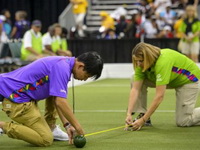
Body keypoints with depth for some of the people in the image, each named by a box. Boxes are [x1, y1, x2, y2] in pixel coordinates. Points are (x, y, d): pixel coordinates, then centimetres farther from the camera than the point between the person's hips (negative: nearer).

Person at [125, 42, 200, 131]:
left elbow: (159, 96, -42)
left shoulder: (162, 62, -40)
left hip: (188, 80, -7)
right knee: (136, 80, -11)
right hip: (172, 80, 7)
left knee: (182, 122, -13)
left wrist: (143, 120, -41)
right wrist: (129, 114, -31)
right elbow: (135, 89, -20)